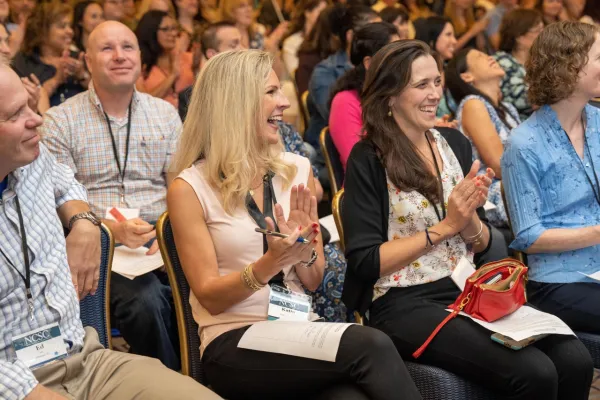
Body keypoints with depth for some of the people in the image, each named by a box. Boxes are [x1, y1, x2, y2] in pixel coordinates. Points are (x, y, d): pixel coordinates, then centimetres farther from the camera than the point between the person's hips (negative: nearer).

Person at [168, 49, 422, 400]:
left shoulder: (297, 169, 9)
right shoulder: (190, 188, -4)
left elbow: (314, 282, 12)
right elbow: (211, 298, -6)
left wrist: (303, 249, -10)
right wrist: (271, 262, -22)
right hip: (236, 344, -4)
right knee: (370, 346, -29)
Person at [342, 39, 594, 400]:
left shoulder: (452, 144, 11)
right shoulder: (368, 160, -7)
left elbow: (481, 246, 15)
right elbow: (364, 262, -10)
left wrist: (468, 216, -8)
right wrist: (444, 226, -11)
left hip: (466, 291, 6)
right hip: (404, 305, -6)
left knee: (575, 361, -18)